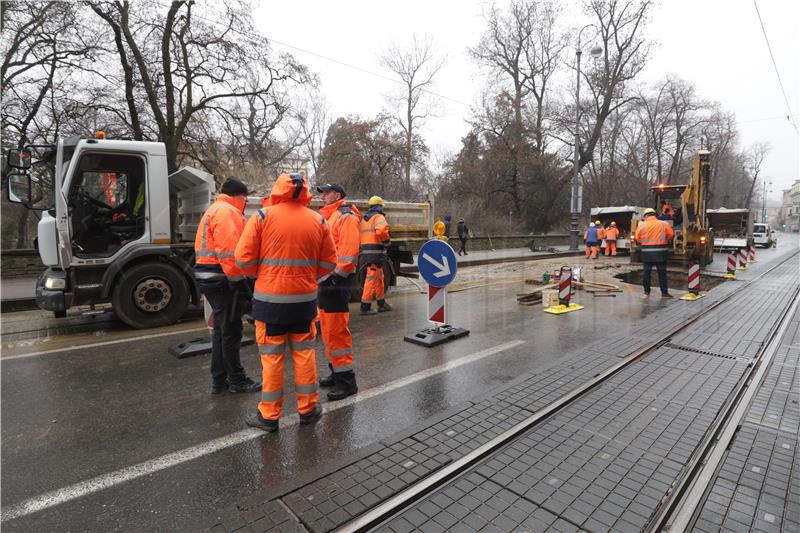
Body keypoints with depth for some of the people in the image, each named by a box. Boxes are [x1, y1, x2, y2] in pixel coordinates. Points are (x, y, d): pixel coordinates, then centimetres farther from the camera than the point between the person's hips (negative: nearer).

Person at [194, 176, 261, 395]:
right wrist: (238, 280, -21)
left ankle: (219, 379, 27)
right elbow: (228, 250, -23)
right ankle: (237, 380, 14)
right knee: (231, 331, 1)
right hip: (223, 279, -11)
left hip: (209, 276, 11)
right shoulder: (227, 212, -13)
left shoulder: (214, 210, 21)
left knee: (221, 329, 17)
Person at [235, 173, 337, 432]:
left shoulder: (262, 216, -6)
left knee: (271, 357, 8)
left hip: (269, 297, -2)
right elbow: (328, 262, 3)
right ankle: (307, 409, 26)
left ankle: (269, 416, 20)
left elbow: (244, 257, -8)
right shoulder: (318, 221, 1)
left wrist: (258, 275, 10)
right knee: (304, 354, 14)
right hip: (305, 298, 2)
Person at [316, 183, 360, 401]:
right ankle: (336, 372, 28)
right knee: (327, 329, 15)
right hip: (324, 279, 10)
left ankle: (346, 381, 0)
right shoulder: (327, 217, 22)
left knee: (337, 330, -9)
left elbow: (349, 250, -19)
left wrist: (337, 274, -20)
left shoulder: (346, 217, -8)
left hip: (336, 280, -10)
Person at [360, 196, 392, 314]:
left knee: (379, 277, 18)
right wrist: (386, 241, -10)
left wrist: (361, 252, 17)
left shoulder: (363, 219, 19)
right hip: (376, 252, -8)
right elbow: (381, 230, -27)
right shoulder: (378, 217, -7)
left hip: (365, 252, 9)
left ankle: (381, 304, 27)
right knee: (372, 278, -5)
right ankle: (365, 306, -3)